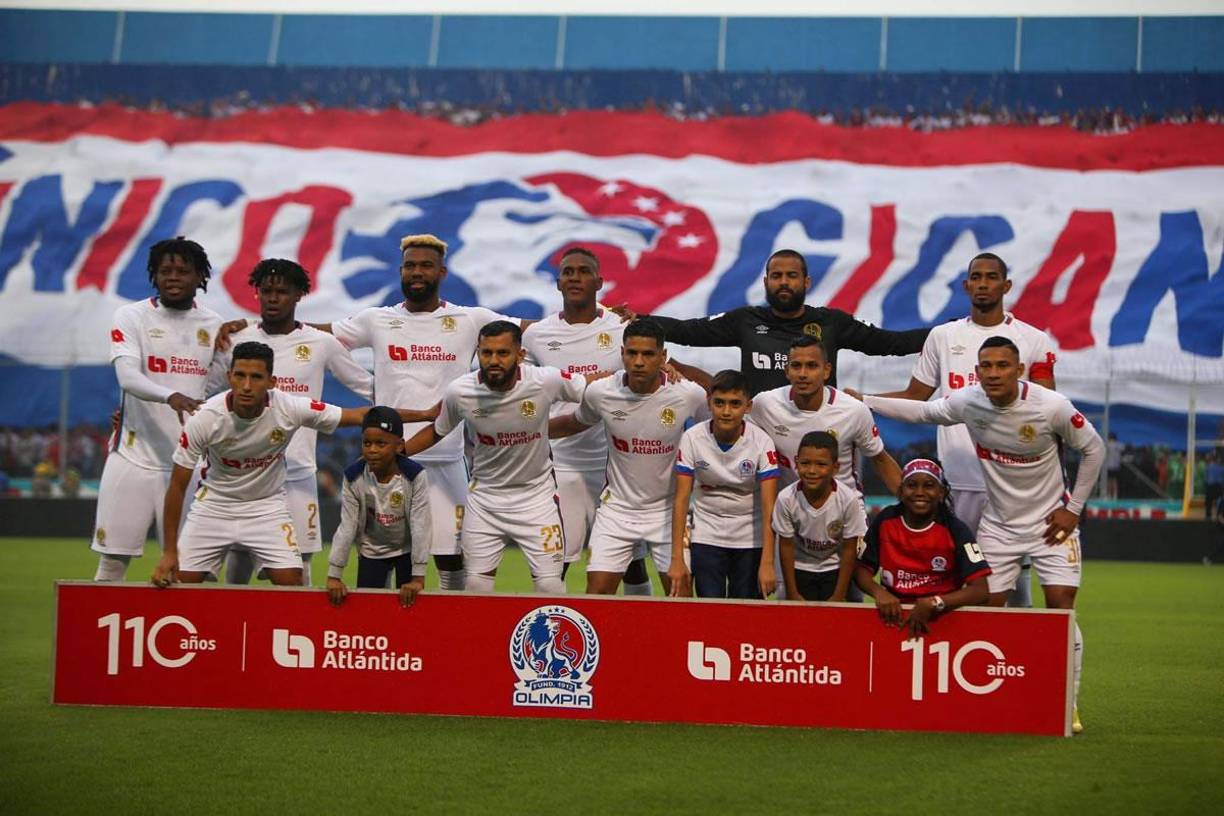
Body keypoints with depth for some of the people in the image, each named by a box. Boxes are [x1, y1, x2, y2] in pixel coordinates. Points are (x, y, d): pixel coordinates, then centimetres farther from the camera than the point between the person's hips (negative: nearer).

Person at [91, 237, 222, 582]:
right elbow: (128, 377, -16)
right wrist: (170, 396, -33)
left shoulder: (215, 326, 9)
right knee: (113, 560, 0)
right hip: (134, 458, -2)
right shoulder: (131, 317, 0)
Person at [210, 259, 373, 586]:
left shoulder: (321, 344, 3)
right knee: (239, 560, 5)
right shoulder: (236, 342, 5)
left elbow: (368, 387, 10)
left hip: (298, 473, -1)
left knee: (298, 568, 0)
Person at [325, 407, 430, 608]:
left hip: (407, 550, -2)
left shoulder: (414, 476, -26)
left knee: (410, 605, -4)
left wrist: (418, 577, -29)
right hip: (371, 552, 2)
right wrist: (334, 575, -21)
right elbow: (347, 526, -17)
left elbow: (421, 526, -26)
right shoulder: (354, 478, -21)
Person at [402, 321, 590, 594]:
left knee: (550, 586, -5)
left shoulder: (545, 382, -21)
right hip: (484, 497, 2)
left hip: (536, 493, -2)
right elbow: (437, 431, 5)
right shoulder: (459, 392, -14)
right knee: (475, 585, 3)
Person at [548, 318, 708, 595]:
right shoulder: (599, 392, -11)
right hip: (617, 508, 1)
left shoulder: (689, 394, -15)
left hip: (668, 510, -1)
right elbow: (576, 423, 12)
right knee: (596, 594, -7)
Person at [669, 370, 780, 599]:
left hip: (750, 538, 0)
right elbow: (681, 499, -10)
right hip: (706, 535, 0)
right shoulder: (692, 438, -12)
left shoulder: (761, 442, -15)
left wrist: (767, 563, -24)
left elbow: (769, 505, -16)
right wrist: (677, 559, -15)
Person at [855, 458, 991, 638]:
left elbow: (980, 590, -15)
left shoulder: (955, 530, -8)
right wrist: (878, 591, -18)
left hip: (943, 617, -3)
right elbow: (861, 569, 5)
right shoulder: (885, 521, 0)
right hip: (894, 614, 3)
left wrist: (933, 604, -29)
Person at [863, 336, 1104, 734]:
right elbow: (923, 411, 8)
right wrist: (864, 401, 5)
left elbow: (1093, 449, -7)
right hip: (998, 523, 3)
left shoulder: (1052, 407, -22)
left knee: (1061, 607, -12)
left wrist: (1073, 508, -6)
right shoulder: (967, 402, -13)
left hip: (1051, 521, -3)